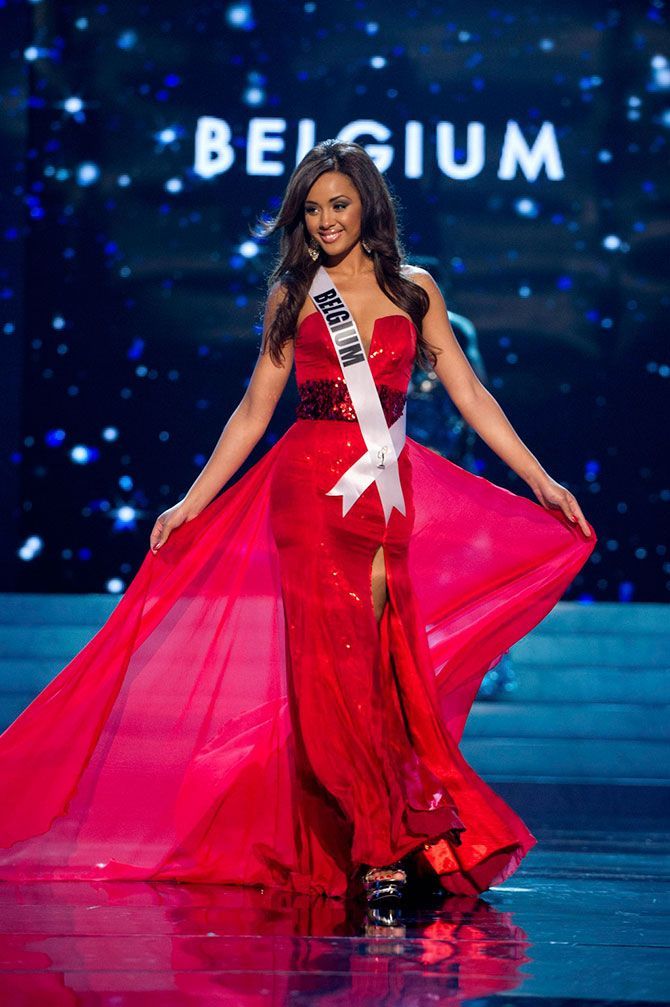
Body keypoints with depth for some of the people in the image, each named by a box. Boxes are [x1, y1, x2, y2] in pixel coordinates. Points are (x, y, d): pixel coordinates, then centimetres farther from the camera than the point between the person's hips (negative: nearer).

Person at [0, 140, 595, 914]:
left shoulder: (414, 290, 11)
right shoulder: (293, 294, 11)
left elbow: (469, 394, 11)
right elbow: (254, 410, 13)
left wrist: (540, 478, 5)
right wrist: (194, 500, 9)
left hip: (389, 494, 1)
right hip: (310, 487, -1)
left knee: (383, 659, -6)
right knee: (336, 660, -10)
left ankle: (377, 844, 1)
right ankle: (385, 847, -9)